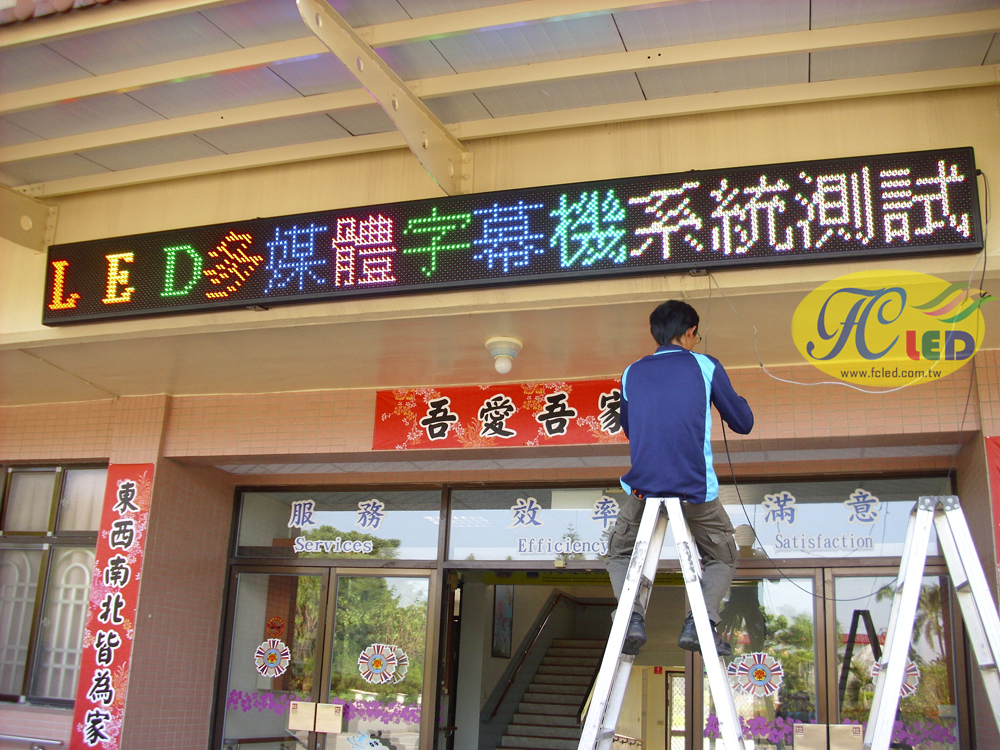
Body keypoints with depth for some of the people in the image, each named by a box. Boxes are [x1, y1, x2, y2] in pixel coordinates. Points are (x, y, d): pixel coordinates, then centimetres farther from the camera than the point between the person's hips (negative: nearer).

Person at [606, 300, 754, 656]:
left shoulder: (632, 373, 12)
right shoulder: (705, 366, 4)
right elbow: (743, 423, 11)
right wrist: (738, 398, 30)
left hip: (642, 489, 2)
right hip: (696, 490, -1)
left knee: (620, 553, 24)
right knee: (722, 558, 22)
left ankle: (632, 617, 0)